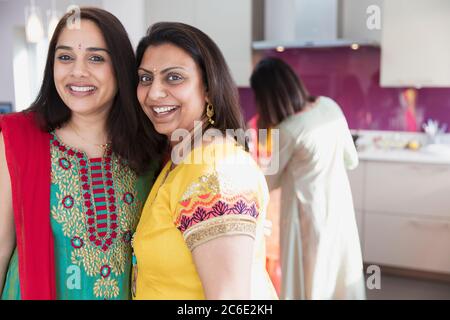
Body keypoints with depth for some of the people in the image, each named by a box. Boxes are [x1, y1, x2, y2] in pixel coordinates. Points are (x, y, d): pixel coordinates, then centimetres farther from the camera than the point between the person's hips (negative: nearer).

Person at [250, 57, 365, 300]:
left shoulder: (288, 130, -21)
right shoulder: (330, 106, -4)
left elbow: (269, 182, -6)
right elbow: (352, 160, 6)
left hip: (308, 211, -6)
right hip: (339, 204, 6)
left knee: (307, 278, 11)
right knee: (340, 270, 21)